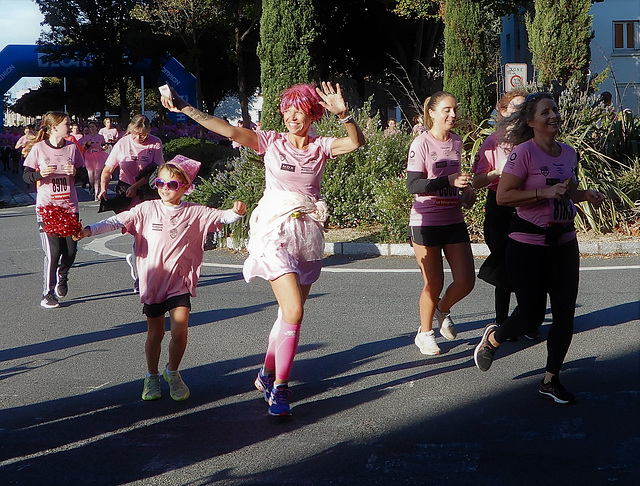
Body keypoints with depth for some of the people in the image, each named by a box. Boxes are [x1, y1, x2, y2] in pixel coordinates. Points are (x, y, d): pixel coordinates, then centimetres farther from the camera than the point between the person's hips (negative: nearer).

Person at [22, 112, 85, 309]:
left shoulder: (72, 147, 6)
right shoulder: (38, 148, -3)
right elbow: (26, 175, 0)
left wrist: (75, 172, -10)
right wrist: (40, 173, -20)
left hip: (70, 206, 3)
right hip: (47, 207, -3)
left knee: (71, 250, 0)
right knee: (53, 251, -8)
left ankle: (62, 276, 32)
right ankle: (47, 293, 7)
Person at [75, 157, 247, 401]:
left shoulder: (194, 213, 1)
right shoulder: (148, 209, 0)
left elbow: (220, 216, -6)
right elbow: (118, 221, -4)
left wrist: (237, 212, -27)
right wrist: (89, 230, -15)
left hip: (180, 282, -1)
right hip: (152, 282, 1)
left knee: (179, 331, -12)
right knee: (155, 333, 10)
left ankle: (172, 372, 15)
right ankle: (152, 377, 30)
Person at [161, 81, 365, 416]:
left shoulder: (321, 147, 6)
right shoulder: (271, 142, 2)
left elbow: (356, 142, -10)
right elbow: (229, 130, -7)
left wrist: (342, 114, -27)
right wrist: (184, 108, -14)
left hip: (309, 234, 4)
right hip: (275, 231, -4)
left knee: (290, 312, 11)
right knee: (293, 312, -15)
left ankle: (268, 375, 30)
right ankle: (279, 388, -5)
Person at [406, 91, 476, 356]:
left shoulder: (457, 142, 10)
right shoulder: (422, 143, -10)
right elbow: (413, 185, -19)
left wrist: (465, 191, 6)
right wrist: (450, 181, -28)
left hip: (454, 220, 6)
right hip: (426, 222, -5)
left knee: (466, 280, 0)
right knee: (434, 283, 1)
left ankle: (443, 309, 31)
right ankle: (425, 333, 23)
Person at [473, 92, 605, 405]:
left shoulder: (569, 153, 8)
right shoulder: (524, 152, -13)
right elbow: (503, 196, -17)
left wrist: (585, 195, 3)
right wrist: (544, 192, -25)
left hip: (564, 242, 6)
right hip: (529, 246, -6)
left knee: (565, 314, 5)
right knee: (531, 317, 1)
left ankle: (551, 381, 19)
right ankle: (492, 338, 32)